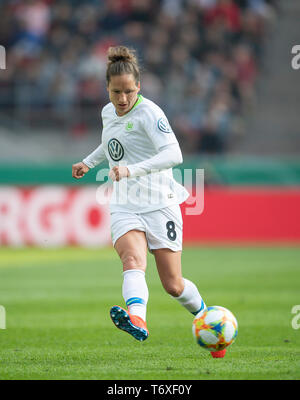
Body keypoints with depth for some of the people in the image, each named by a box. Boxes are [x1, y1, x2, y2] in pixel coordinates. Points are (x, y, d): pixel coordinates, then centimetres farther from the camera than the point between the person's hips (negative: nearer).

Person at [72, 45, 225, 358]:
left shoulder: (149, 113, -13)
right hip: (125, 208, 4)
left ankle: (204, 313, 32)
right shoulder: (108, 113, 10)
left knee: (172, 285, -1)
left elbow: (173, 154, -28)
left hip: (159, 205, -4)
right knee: (133, 259, -28)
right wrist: (89, 162, 29)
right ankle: (136, 320, -54)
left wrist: (132, 170, -38)